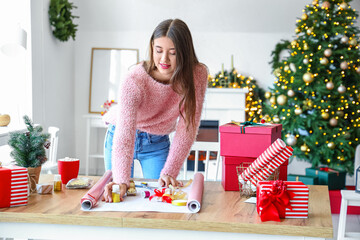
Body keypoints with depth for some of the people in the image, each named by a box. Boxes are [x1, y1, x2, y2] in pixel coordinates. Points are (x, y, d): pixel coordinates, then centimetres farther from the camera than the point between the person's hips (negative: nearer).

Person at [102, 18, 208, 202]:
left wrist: (170, 172, -28)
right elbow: (125, 133, -41)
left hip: (159, 142, 2)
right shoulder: (134, 81, -32)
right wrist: (121, 181, -54)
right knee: (117, 197, 3)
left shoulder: (197, 75, -24)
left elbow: (187, 128, -20)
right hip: (119, 137, -2)